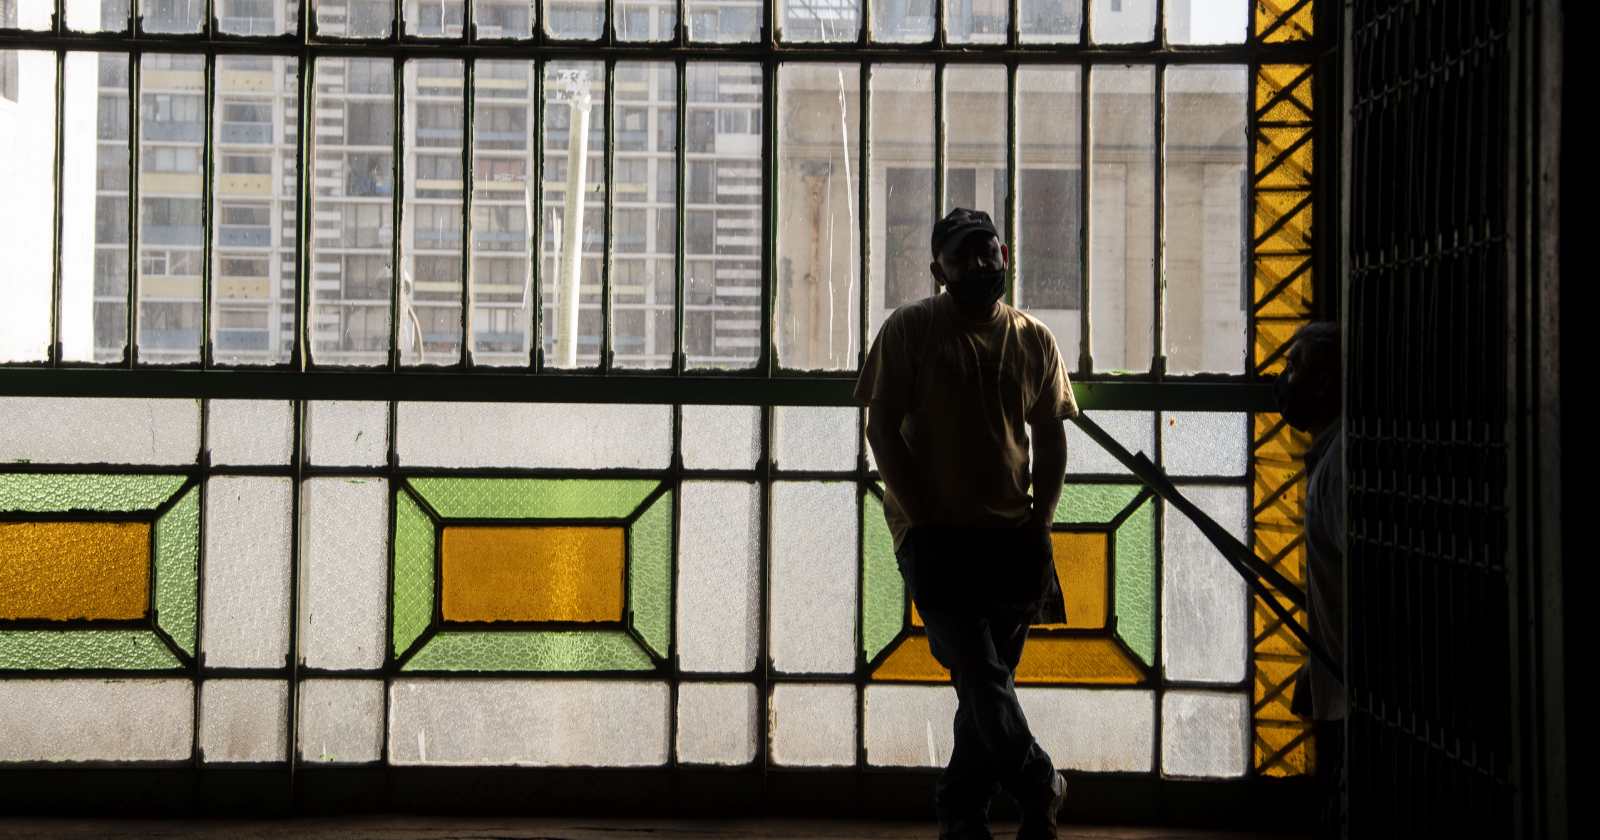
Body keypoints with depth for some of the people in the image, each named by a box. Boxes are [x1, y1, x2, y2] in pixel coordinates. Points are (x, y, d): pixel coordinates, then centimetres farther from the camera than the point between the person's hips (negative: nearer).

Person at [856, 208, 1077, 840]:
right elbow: (882, 428, -4)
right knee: (981, 675, -15)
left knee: (990, 680, 8)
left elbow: (1051, 439, 13)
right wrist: (925, 520, -10)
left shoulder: (1033, 341, 9)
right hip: (933, 534, -4)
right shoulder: (910, 330, -2)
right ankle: (1037, 786, -1)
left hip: (1011, 536, 4)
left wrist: (1040, 523, 1)